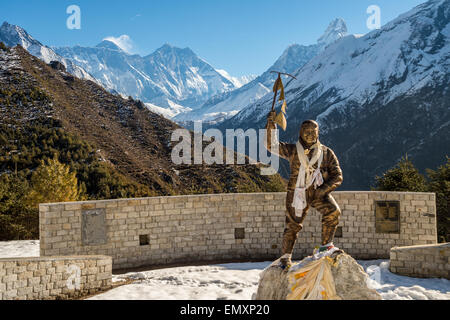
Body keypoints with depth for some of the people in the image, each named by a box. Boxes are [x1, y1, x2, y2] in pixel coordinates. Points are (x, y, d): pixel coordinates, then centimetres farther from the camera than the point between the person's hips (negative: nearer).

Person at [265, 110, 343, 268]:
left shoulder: (326, 152, 8)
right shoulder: (292, 150, 8)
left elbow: (337, 176, 5)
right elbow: (271, 145, 1)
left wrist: (324, 189, -12)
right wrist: (271, 125, -11)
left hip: (319, 192, 1)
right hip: (297, 193, 0)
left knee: (333, 211, -25)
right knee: (293, 225, 0)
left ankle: (326, 245, -11)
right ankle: (285, 257, 15)